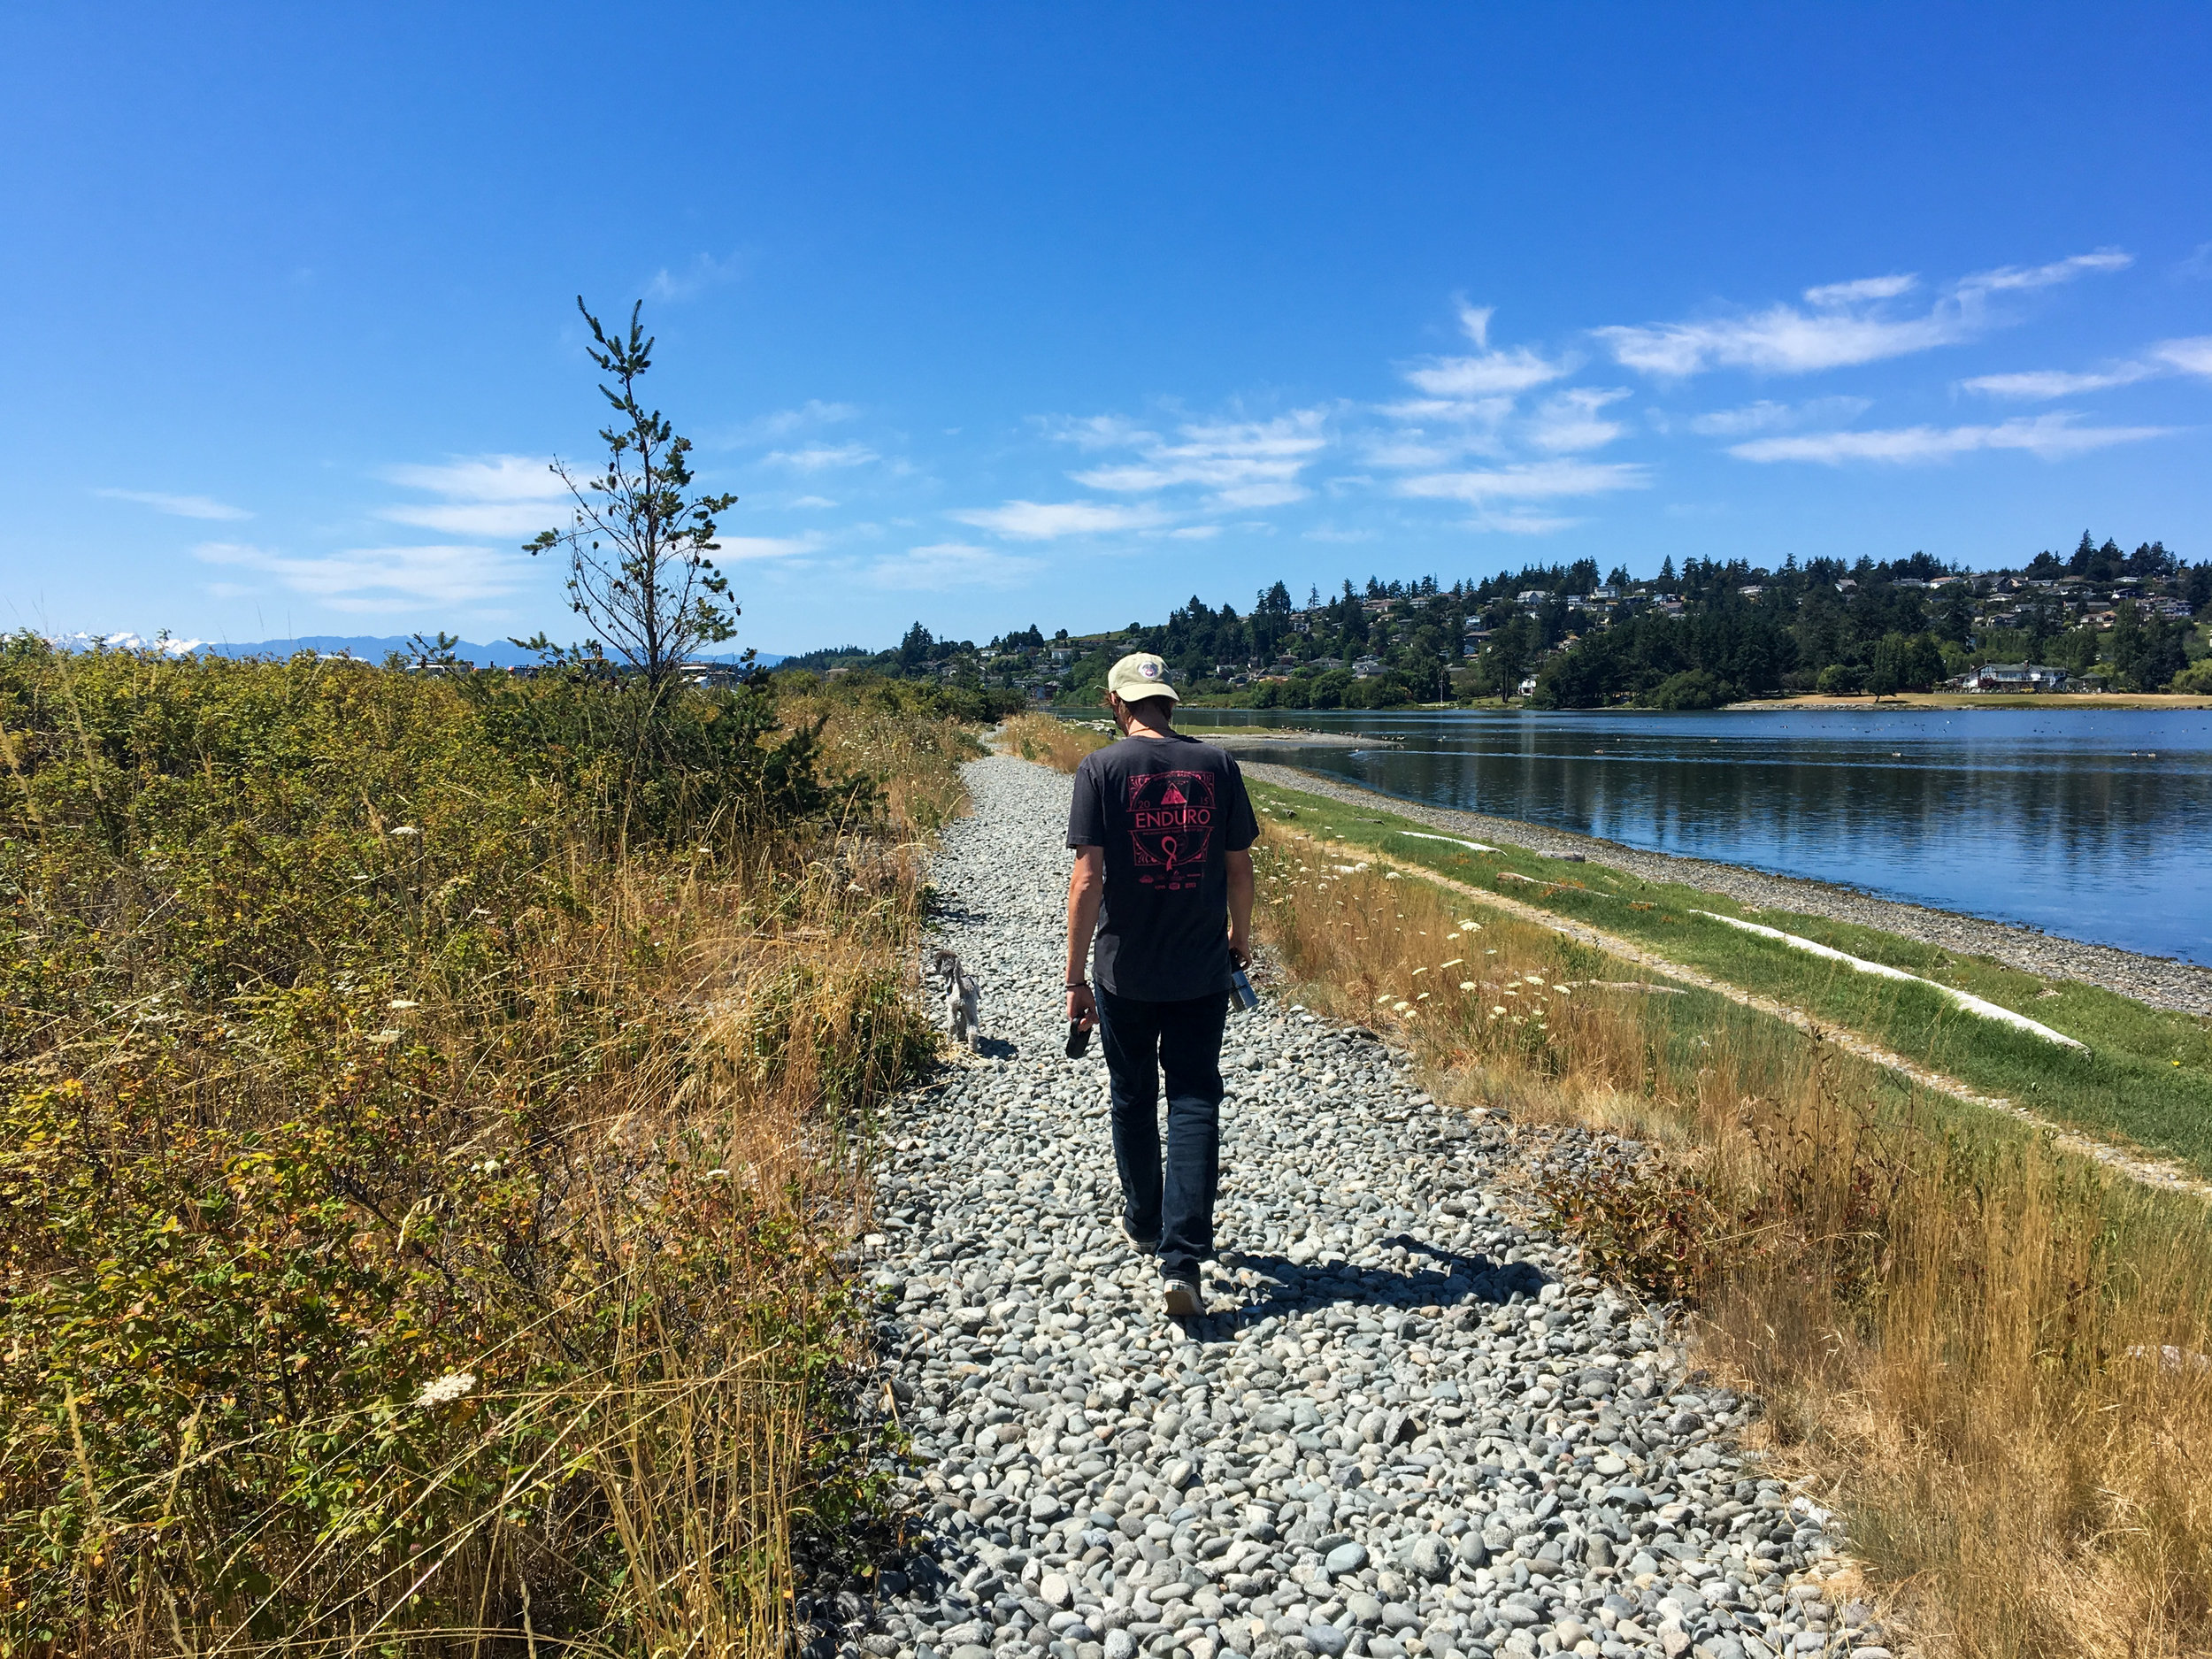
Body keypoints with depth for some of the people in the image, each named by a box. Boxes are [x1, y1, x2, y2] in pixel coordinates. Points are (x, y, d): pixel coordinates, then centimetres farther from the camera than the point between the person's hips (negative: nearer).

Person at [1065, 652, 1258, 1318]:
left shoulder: (1102, 769, -10)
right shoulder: (1216, 765, -2)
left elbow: (1087, 878, -14)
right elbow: (1239, 867, 3)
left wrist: (1075, 977, -9)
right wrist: (1238, 939, 20)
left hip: (1124, 970, -1)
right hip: (1201, 970, 1)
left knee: (1133, 1100, 17)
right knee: (1195, 1103, 6)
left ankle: (1143, 1223, 36)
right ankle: (1181, 1260, -1)